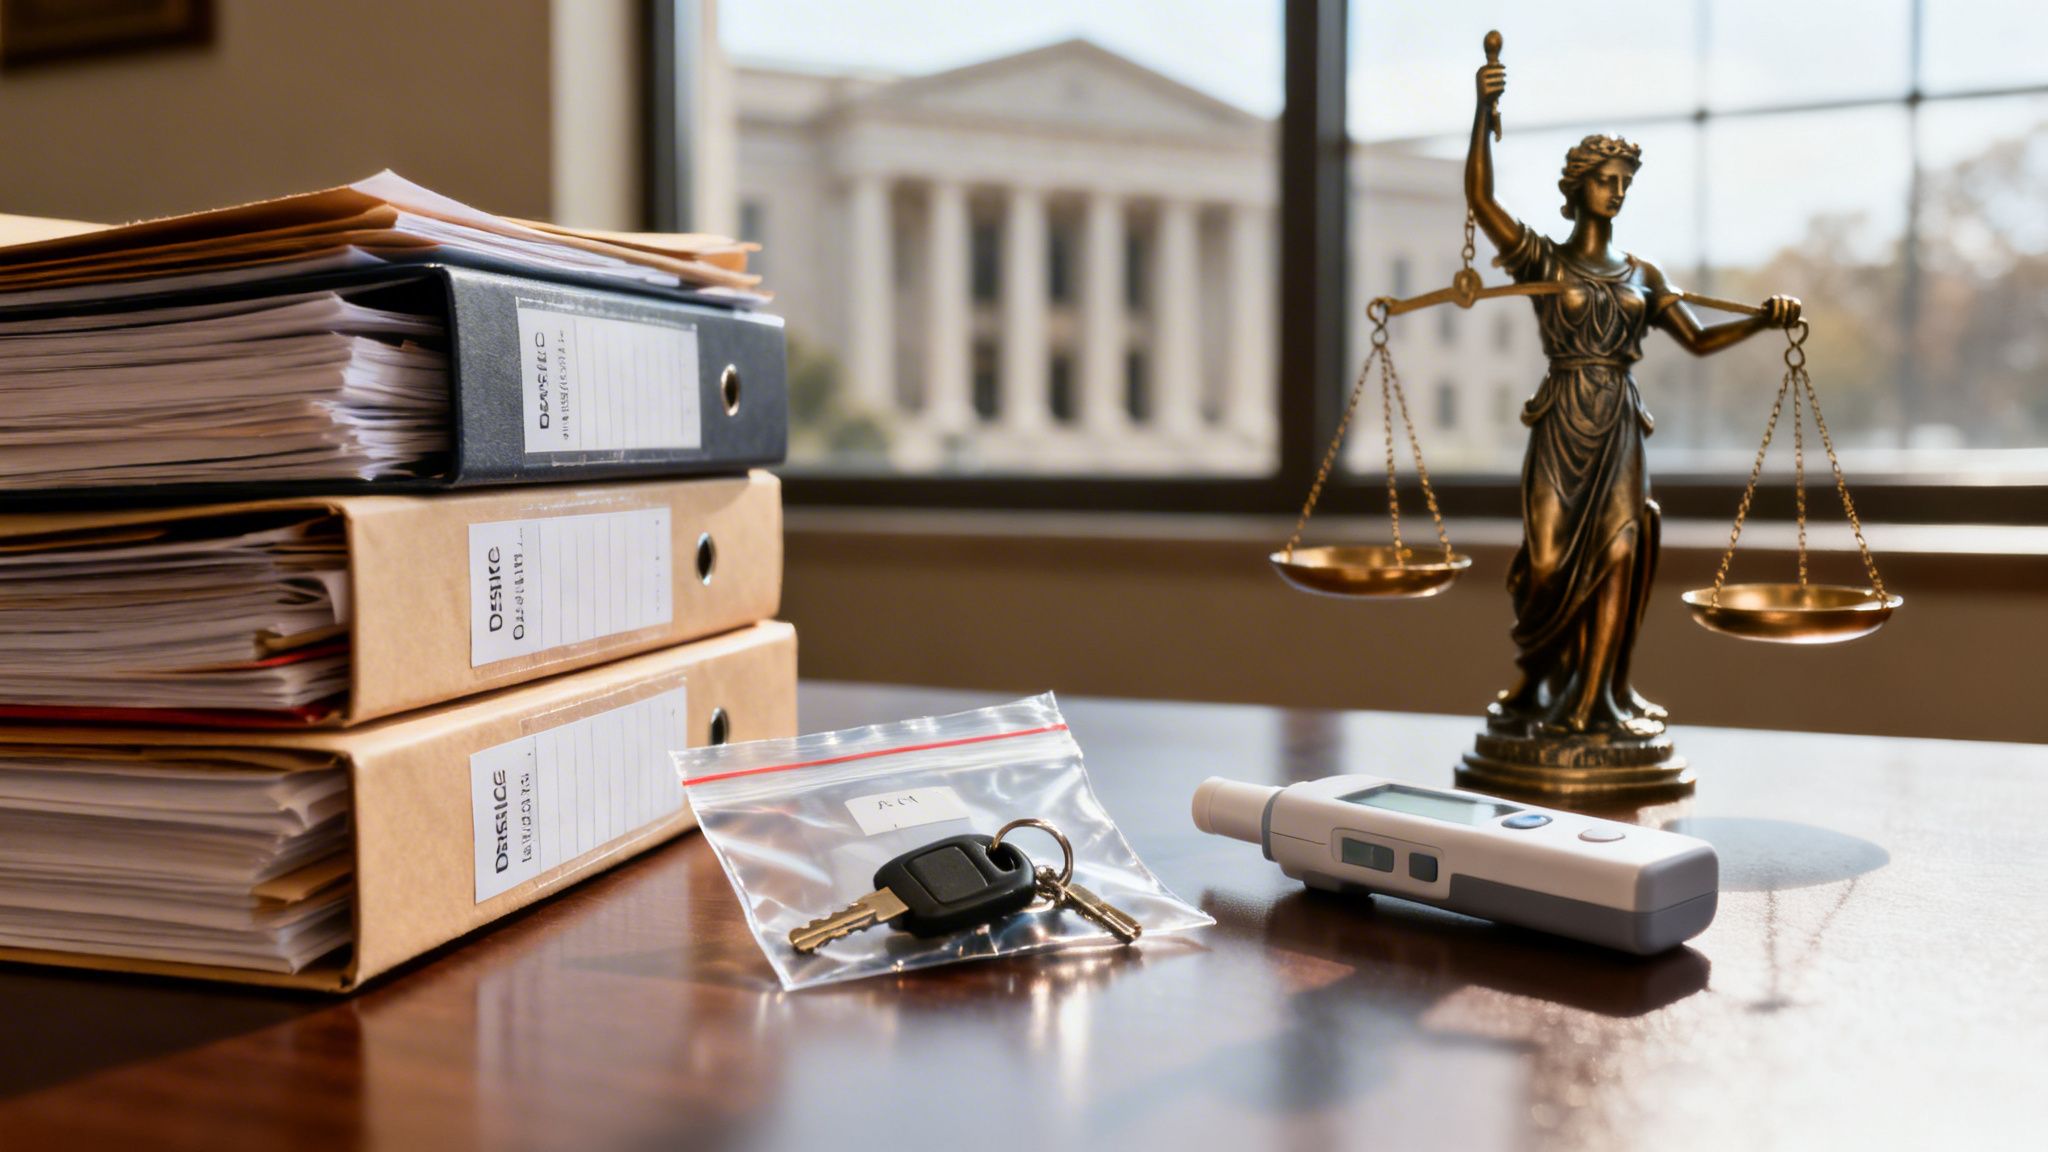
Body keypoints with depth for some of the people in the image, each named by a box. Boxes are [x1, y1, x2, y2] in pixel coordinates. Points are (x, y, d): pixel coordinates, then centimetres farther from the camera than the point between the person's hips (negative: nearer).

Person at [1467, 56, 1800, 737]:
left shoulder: (1641, 274, 14)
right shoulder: (1543, 259, 2)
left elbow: (1699, 341, 11)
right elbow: (1480, 199, -13)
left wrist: (1762, 321, -5)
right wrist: (1483, 112, -22)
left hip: (1619, 426, 3)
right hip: (1562, 423, -3)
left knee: (1617, 554, -5)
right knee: (1550, 560, -4)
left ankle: (1594, 700, 0)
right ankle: (1536, 681, 18)